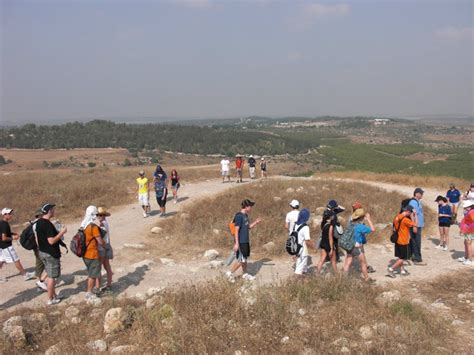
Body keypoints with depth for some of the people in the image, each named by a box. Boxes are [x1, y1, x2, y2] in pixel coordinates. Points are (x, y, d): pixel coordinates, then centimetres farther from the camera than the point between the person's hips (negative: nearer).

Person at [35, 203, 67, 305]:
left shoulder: (39, 222, 7)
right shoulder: (48, 224, -23)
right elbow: (51, 241, -26)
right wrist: (61, 232, -17)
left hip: (42, 252, 9)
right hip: (51, 254, -9)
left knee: (50, 275, 20)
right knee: (51, 276, 1)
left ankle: (54, 294, 31)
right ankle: (50, 299, 9)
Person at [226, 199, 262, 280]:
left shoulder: (245, 215, 11)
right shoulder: (239, 216, -17)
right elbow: (236, 230, -19)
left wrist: (256, 222, 5)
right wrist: (236, 243, -21)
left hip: (246, 241, 9)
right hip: (241, 242, -9)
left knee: (245, 259, 17)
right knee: (241, 260, -5)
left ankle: (245, 274, 28)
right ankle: (230, 273, 7)